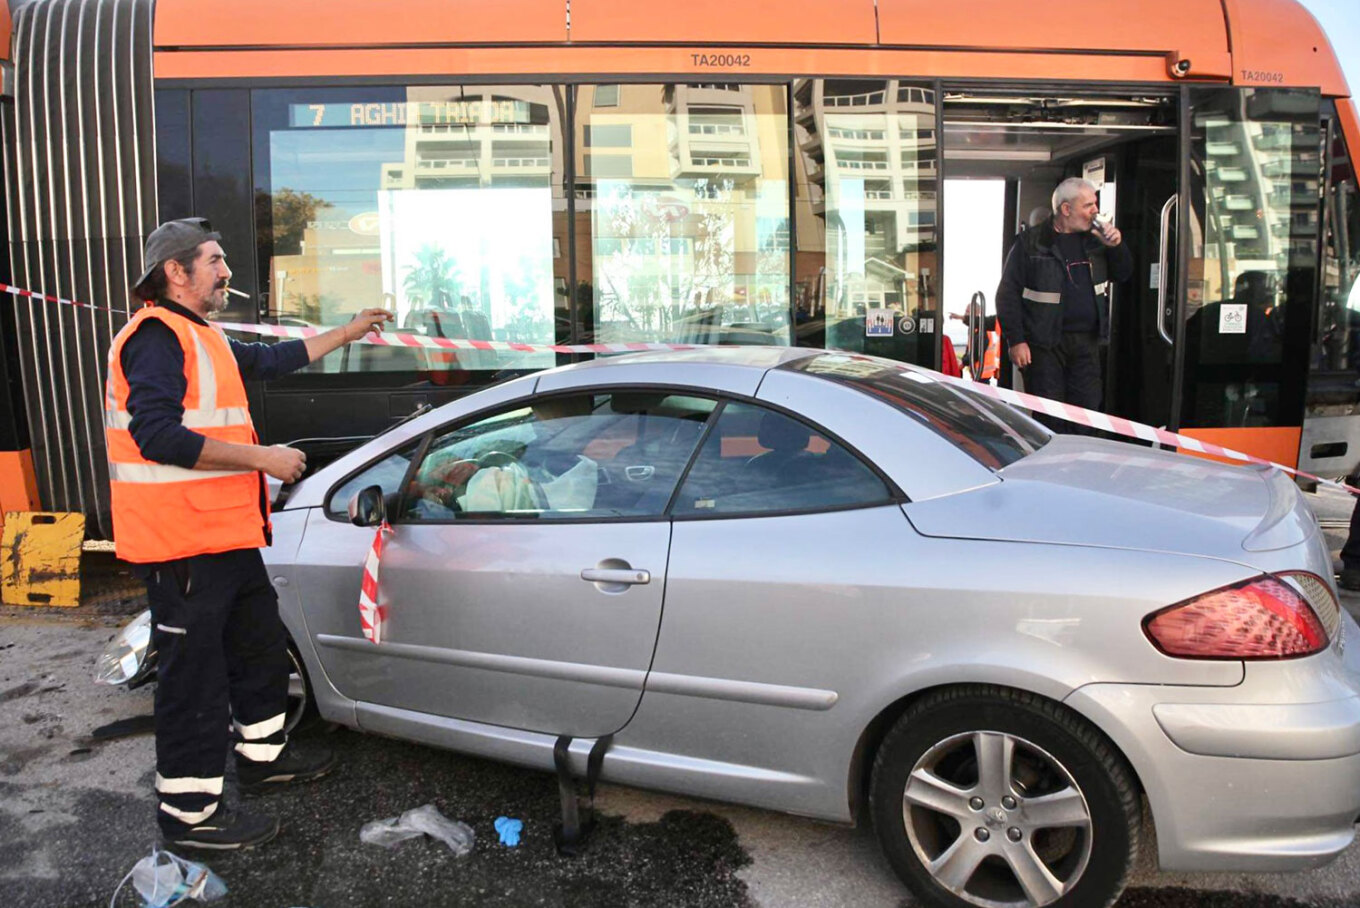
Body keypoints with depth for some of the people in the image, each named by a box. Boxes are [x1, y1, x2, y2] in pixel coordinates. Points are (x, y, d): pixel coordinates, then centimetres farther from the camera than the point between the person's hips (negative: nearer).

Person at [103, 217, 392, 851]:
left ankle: (263, 755, 39)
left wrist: (347, 333, 34)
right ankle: (190, 813, 11)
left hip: (226, 535, 11)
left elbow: (271, 360, 32)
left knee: (261, 644, 21)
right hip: (181, 541, -11)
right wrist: (260, 457, -24)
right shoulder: (156, 337, -15)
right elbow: (157, 434, -26)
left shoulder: (202, 338, 18)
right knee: (194, 673, -2)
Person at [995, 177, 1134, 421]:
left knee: (1088, 409, 9)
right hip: (1045, 344, -5)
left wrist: (1117, 247, -2)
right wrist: (1015, 340, -14)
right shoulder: (1031, 243, -6)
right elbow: (1008, 293, -8)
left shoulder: (1094, 240, 11)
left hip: (1087, 342, 6)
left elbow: (1123, 274, 19)